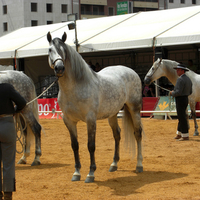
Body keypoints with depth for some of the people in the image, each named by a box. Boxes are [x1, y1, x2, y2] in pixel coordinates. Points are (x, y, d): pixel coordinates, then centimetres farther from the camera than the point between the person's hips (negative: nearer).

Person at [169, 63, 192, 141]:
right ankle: (179, 134, 27)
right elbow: (190, 92, 17)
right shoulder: (188, 79, 11)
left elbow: (178, 92, -27)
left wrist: (172, 93, -7)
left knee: (182, 118, -4)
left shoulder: (180, 79, -20)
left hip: (180, 100, -10)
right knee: (181, 117, 18)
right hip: (186, 99, 10)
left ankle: (185, 135, 0)